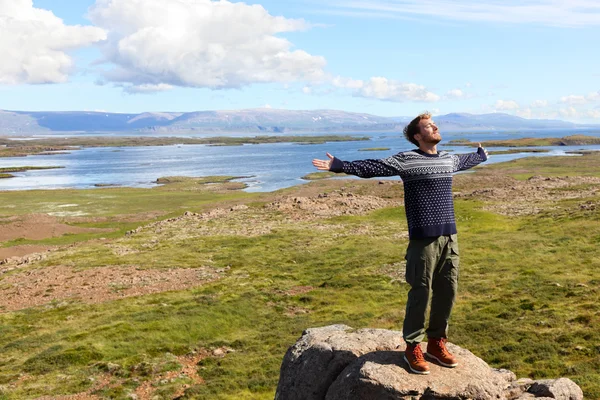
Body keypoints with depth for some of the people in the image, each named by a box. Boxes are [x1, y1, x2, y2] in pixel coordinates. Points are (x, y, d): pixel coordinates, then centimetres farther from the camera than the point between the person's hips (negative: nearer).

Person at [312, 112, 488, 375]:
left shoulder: (448, 159, 15)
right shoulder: (406, 160, -6)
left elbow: (465, 161, 39)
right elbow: (371, 167, -13)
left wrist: (481, 155, 57)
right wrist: (338, 166, -20)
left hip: (449, 237, 6)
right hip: (423, 239, -6)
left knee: (447, 291, 10)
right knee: (421, 293, -1)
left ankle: (436, 343, 25)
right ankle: (412, 348, 13)